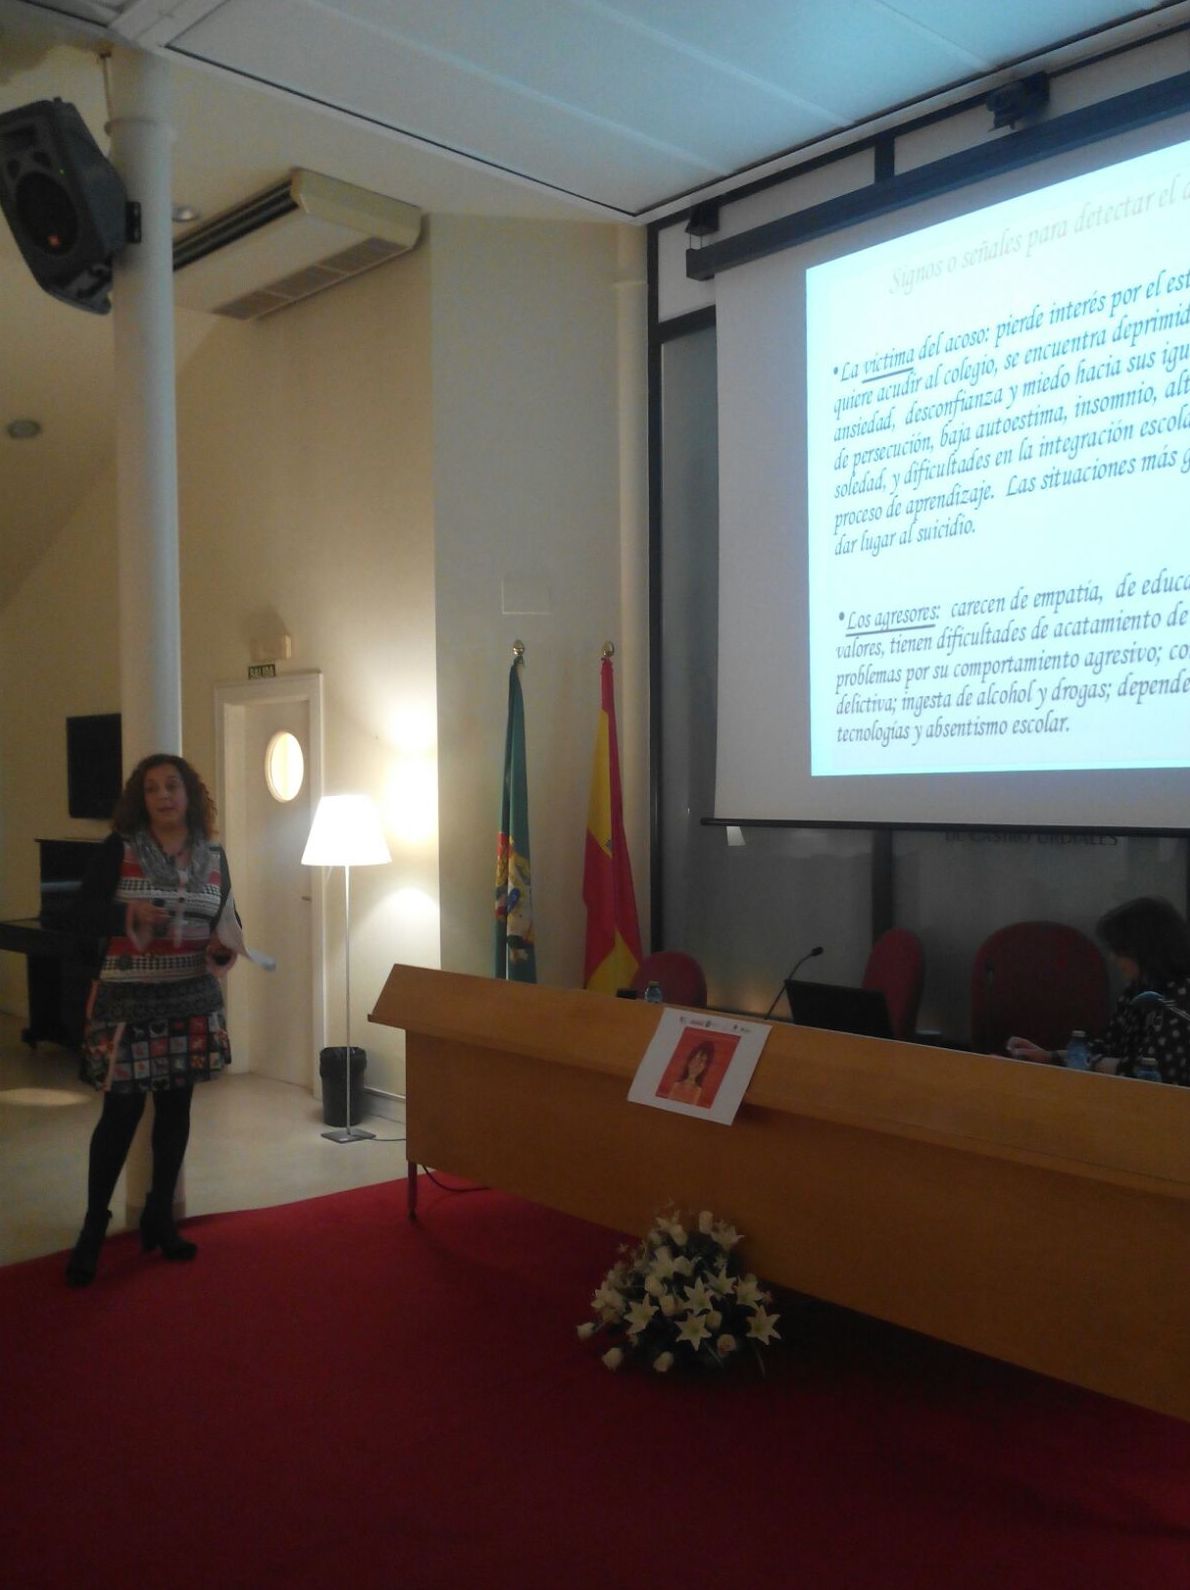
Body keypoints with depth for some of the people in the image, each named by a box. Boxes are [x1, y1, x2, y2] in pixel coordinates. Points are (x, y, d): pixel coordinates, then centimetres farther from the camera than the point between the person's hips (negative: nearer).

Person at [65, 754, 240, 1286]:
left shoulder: (213, 856, 5)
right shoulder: (118, 850, -6)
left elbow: (228, 921, 11)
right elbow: (84, 916, -8)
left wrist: (225, 948, -10)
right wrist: (129, 912, -26)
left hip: (192, 1001, 4)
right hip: (128, 1001, -4)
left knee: (176, 1107, 11)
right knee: (122, 1109, -2)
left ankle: (159, 1217, 25)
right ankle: (93, 1226, 14)